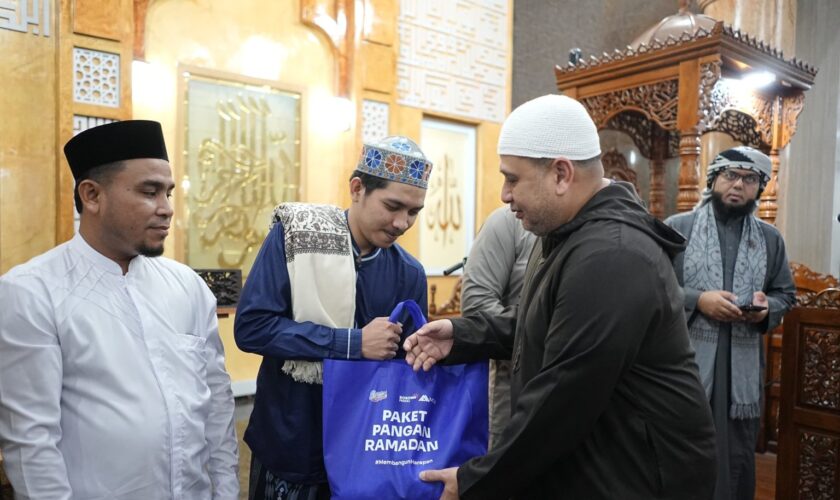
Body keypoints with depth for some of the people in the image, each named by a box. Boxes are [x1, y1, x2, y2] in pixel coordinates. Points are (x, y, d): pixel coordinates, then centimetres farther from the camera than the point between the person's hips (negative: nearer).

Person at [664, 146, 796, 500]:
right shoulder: (676, 228, -2)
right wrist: (697, 299, -17)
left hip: (743, 370, 4)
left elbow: (786, 293, 17)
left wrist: (767, 307, -5)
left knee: (738, 459, 15)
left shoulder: (770, 239, 11)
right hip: (685, 364, -3)